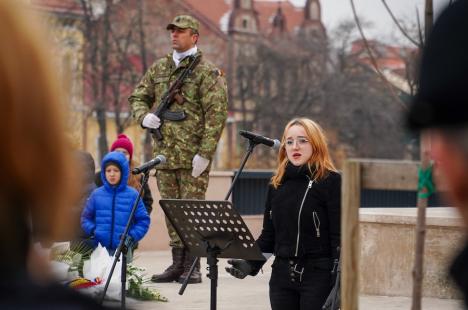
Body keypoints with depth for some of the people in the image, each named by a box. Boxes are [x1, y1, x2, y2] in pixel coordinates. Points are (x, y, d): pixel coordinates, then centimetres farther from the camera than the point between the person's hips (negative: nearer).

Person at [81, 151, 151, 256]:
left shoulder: (132, 195, 0)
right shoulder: (97, 194, 4)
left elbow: (143, 220, 3)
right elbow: (86, 217, 13)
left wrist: (132, 236, -9)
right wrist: (92, 230, -5)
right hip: (100, 248, 1)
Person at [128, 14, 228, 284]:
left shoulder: (206, 72, -5)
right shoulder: (159, 68, 14)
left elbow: (216, 114, -11)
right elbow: (138, 97, 22)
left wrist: (205, 153, -17)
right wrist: (144, 116, -2)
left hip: (193, 156, -6)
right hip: (165, 152, 6)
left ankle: (192, 267, 1)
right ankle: (177, 264, 16)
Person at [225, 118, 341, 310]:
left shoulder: (331, 181, -6)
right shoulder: (277, 184, 12)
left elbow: (339, 235, -9)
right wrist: (251, 264, 2)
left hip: (319, 275, -6)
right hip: (282, 275, 6)